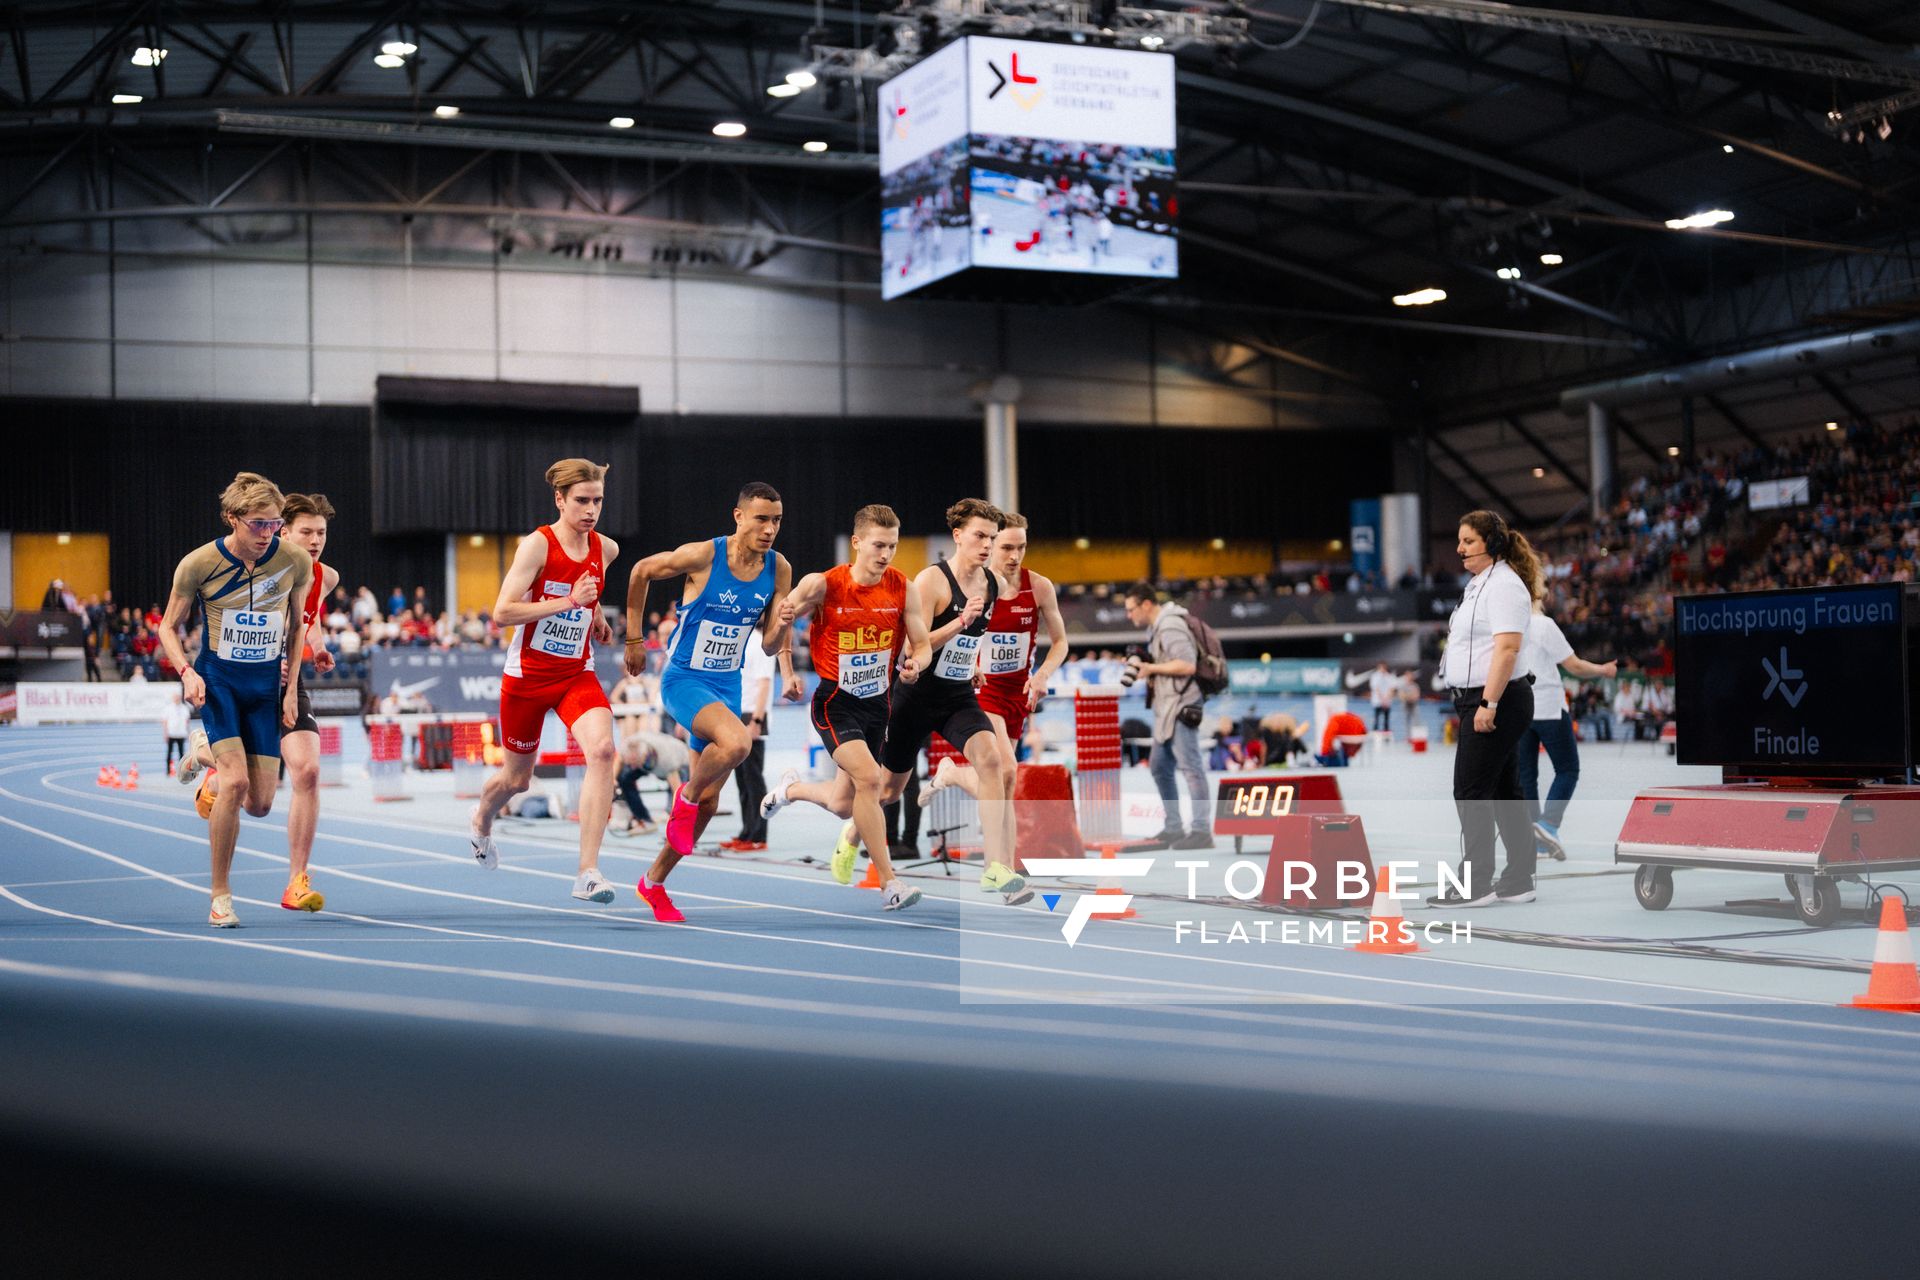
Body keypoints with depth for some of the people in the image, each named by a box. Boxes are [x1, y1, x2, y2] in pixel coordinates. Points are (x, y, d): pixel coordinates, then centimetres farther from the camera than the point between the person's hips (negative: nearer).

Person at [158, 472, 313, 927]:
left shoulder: (296, 559, -7)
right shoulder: (199, 564, -12)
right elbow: (169, 627, 1)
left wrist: (292, 689, 4)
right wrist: (187, 672, -17)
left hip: (267, 684, 3)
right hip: (217, 679, -3)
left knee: (259, 804, 1)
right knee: (236, 780, -22)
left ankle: (208, 754, 37)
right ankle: (220, 895, -7)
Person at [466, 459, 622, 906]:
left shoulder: (606, 549, 0)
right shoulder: (537, 544, -15)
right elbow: (502, 611, -22)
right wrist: (567, 602, -27)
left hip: (577, 673, 3)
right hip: (527, 673, -3)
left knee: (602, 749, -25)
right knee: (517, 777, 13)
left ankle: (588, 873, -25)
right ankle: (480, 823, 52)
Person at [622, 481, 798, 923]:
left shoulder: (779, 569, -5)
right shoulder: (702, 555, -18)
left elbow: (769, 643, 1)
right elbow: (641, 571, -1)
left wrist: (787, 673, -22)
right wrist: (634, 640, 3)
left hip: (728, 686, 6)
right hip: (684, 682, -6)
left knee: (709, 802, 9)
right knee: (737, 742, -34)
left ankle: (653, 882, 29)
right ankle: (685, 795, -3)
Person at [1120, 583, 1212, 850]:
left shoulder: (1171, 627, -14)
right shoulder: (1156, 627, 18)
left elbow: (1187, 665, -23)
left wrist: (1150, 668, -16)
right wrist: (1142, 665, 7)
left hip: (1182, 707, -11)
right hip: (1166, 709, 11)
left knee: (1189, 766, -11)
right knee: (1159, 767, 14)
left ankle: (1201, 831, -10)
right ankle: (1174, 827, 21)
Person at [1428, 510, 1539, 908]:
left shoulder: (1504, 585, -14)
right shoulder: (1481, 583, 18)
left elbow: (1507, 648, -23)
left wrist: (1488, 704, -26)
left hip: (1497, 701, -10)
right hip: (1481, 701, 10)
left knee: (1470, 790, -9)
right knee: (1503, 790, 10)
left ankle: (1475, 885, -5)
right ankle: (1519, 882, 14)